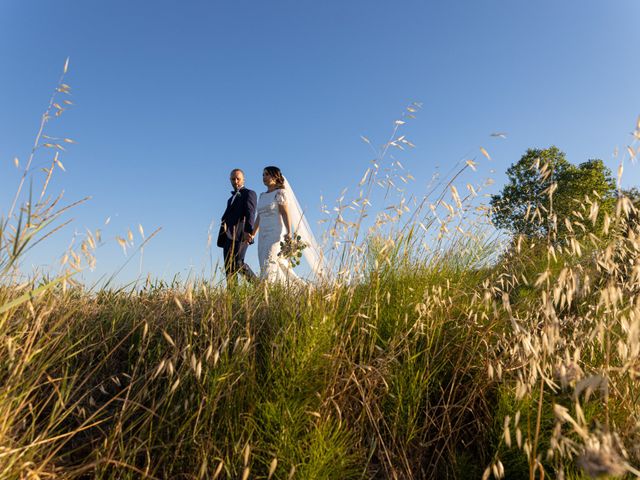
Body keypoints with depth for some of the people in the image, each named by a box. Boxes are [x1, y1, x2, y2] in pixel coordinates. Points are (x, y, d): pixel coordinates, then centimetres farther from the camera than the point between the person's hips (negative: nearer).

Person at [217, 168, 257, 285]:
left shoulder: (249, 193, 5)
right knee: (229, 267, 1)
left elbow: (250, 213, -11)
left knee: (238, 263, -19)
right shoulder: (231, 198, 31)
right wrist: (224, 221, 8)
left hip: (240, 234, -8)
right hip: (228, 236, 8)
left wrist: (248, 231, -25)